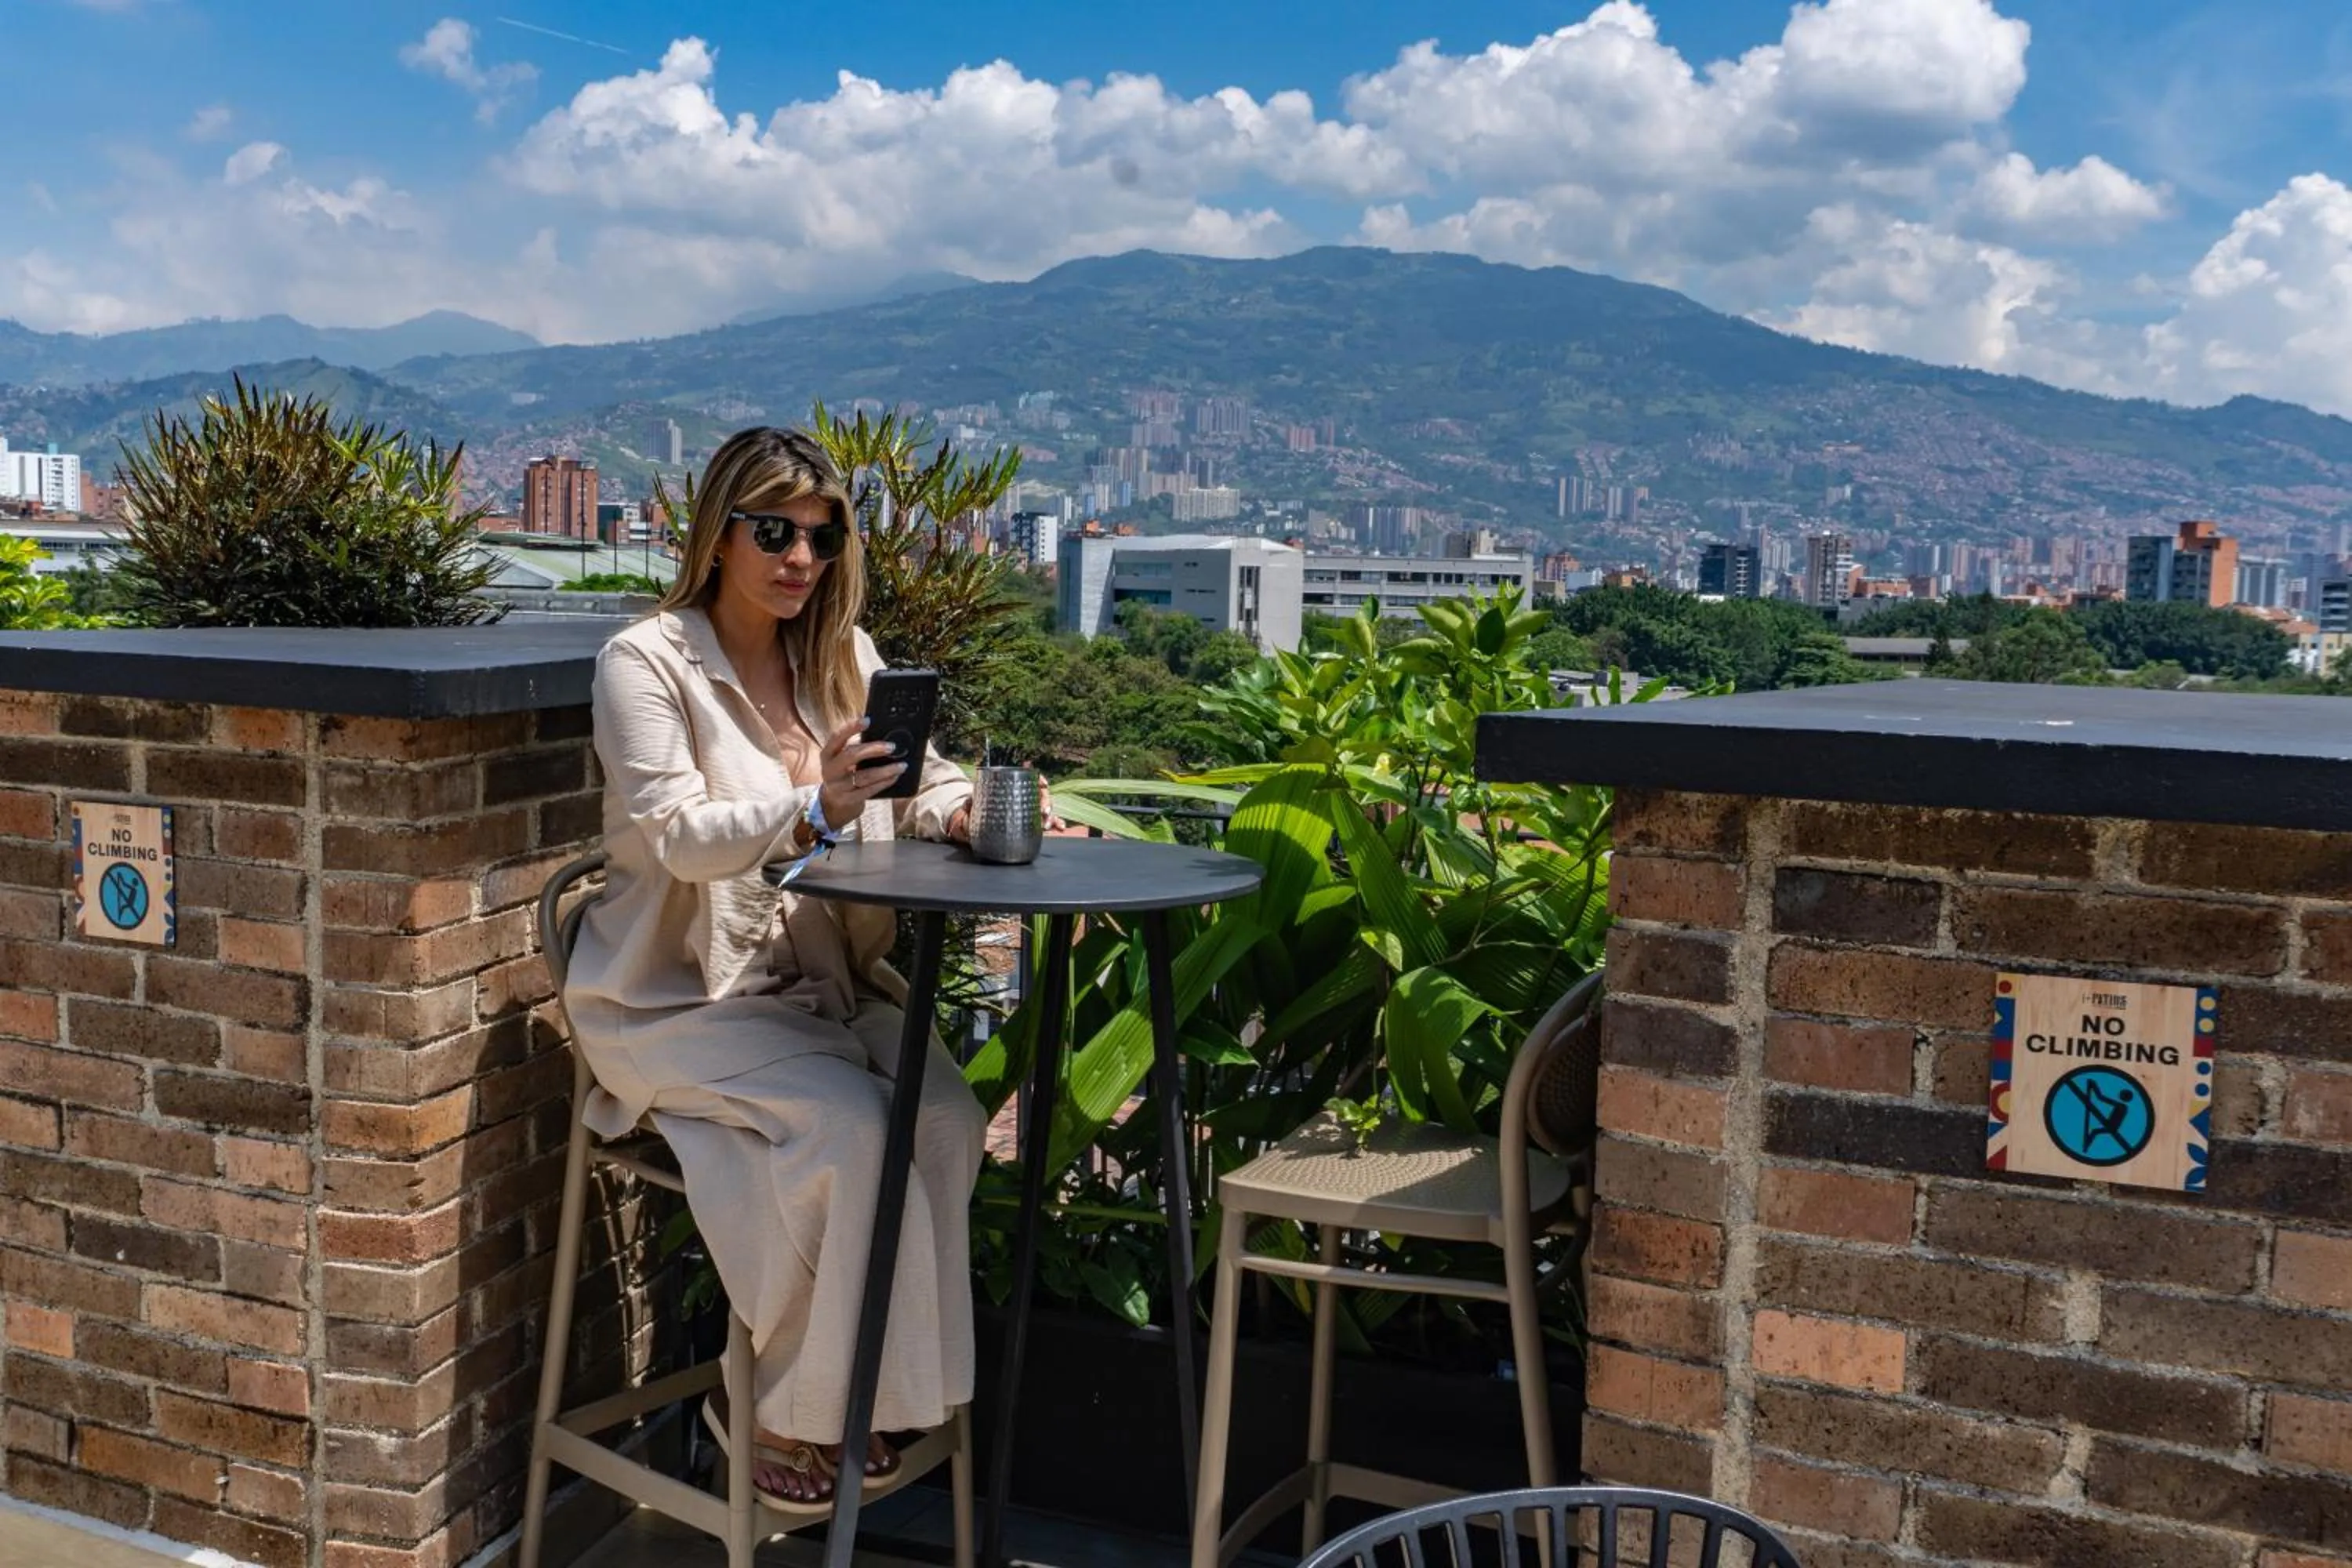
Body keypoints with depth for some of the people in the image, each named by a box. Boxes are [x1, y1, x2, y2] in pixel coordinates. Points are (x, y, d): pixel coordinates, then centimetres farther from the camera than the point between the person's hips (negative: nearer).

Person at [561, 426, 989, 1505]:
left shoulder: (844, 656, 11)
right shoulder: (647, 663, -6)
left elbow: (923, 785, 12)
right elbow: (677, 837, -18)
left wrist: (958, 810, -13)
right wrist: (811, 812, -36)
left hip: (822, 982, 6)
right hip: (678, 1000, -5)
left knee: (947, 1114, -21)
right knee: (851, 1125, -28)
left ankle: (863, 1393, -4)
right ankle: (777, 1405, -7)